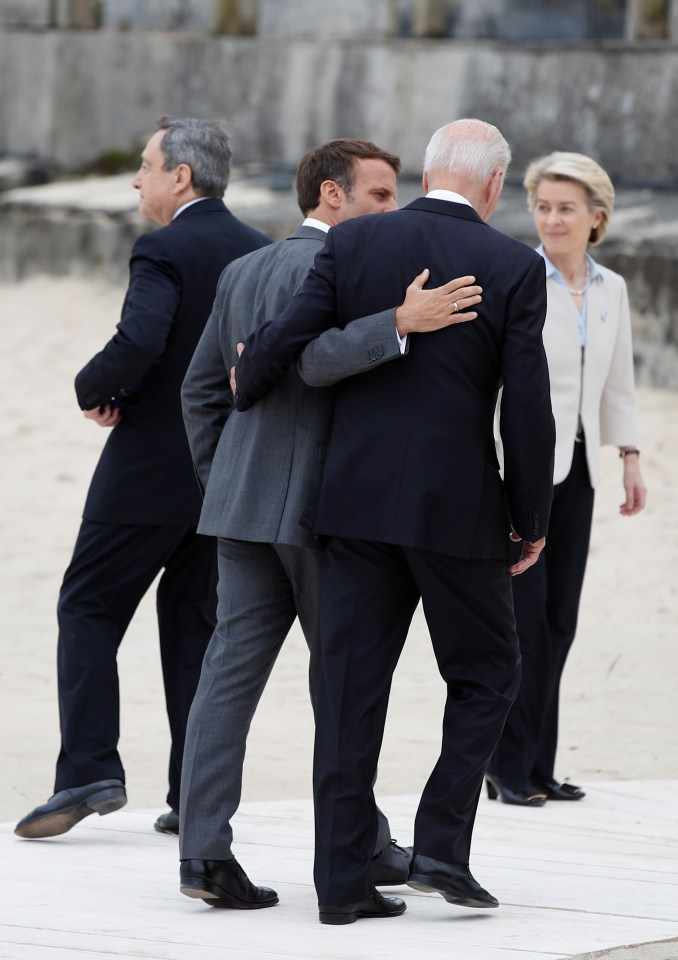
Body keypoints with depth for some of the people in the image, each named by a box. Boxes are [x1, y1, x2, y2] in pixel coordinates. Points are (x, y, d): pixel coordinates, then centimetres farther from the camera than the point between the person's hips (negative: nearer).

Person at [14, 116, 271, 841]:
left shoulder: (163, 252, -14)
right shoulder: (262, 254, 7)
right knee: (194, 620, 12)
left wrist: (93, 389, -10)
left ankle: (89, 770, -7)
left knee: (89, 606, 4)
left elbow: (137, 344, -27)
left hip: (152, 468, -6)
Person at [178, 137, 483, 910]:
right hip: (320, 502, -7)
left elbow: (201, 389, 18)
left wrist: (220, 485, 23)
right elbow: (319, 355, -29)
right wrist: (401, 322, -35)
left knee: (232, 668, 0)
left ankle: (204, 851, -7)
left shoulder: (243, 272, 16)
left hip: (243, 502, 7)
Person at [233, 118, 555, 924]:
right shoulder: (514, 268, -5)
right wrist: (531, 519, 4)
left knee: (351, 686, 6)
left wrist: (243, 388, 18)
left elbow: (285, 341, -5)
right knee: (487, 674, 15)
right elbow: (527, 406, -7)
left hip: (358, 497, 3)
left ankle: (343, 880, 5)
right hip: (457, 508, -3)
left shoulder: (355, 243, 1)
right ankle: (441, 847, 3)